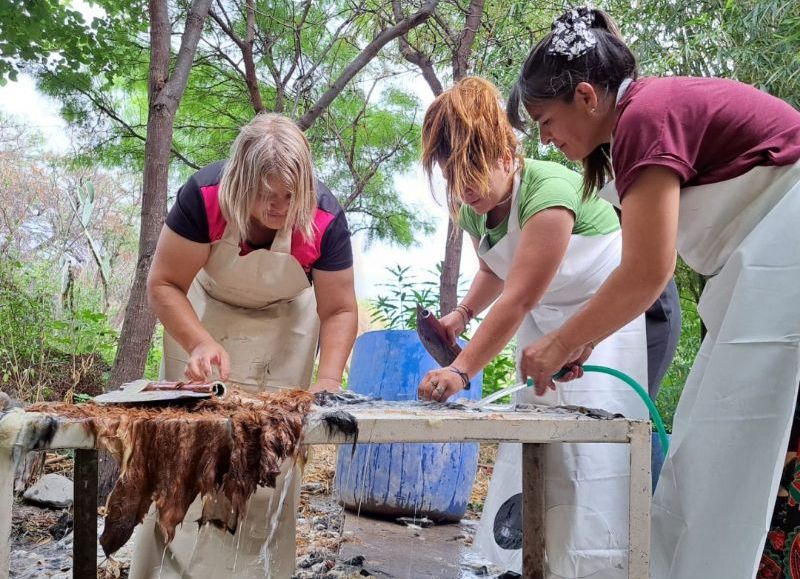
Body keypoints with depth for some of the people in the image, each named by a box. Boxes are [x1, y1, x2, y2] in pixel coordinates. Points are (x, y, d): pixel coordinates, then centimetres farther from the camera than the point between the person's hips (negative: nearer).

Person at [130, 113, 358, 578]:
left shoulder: (325, 219, -29)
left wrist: (329, 379, -32)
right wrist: (200, 344, -39)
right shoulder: (203, 197, -31)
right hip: (205, 312, 0)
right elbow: (164, 284, -24)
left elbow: (339, 310, -18)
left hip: (285, 321, 1)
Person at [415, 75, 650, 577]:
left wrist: (462, 371, -34)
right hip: (551, 319, 8)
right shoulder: (473, 211, -3)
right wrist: (463, 313, 2)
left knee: (595, 442, -16)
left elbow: (519, 299, -32)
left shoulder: (547, 192, -30)